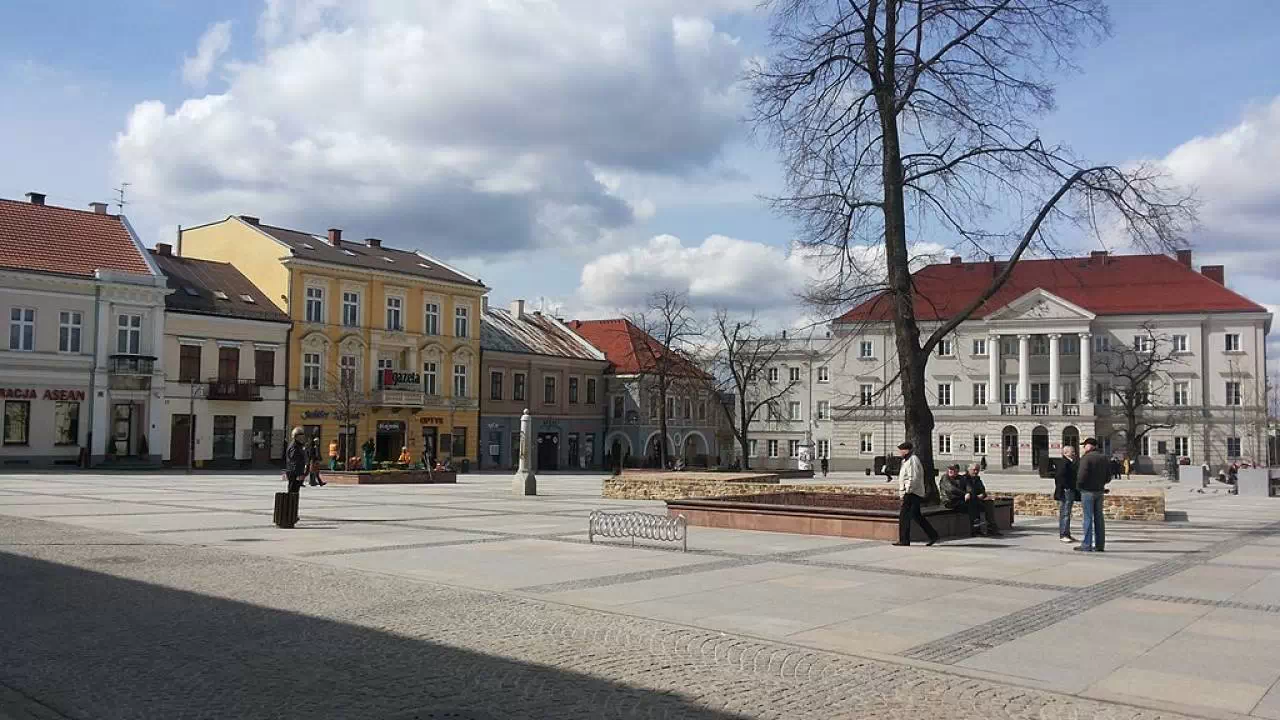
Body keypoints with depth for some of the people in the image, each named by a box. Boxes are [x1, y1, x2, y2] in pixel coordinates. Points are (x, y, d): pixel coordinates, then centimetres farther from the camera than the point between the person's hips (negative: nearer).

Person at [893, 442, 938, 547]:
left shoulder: (912, 460, -14)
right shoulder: (907, 460, 19)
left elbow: (913, 478, -22)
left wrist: (907, 491, -20)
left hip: (911, 494, -11)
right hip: (911, 493, 11)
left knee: (904, 516, -8)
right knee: (916, 516, 15)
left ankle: (904, 540, -5)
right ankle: (933, 535, 18)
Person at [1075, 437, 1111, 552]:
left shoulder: (1086, 458, -13)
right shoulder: (1104, 458, 11)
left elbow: (1082, 475, -21)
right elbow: (1108, 477, 12)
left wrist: (1078, 486, -5)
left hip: (1088, 491, -7)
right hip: (1100, 491, 7)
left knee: (1088, 518, -5)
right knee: (1098, 518, 10)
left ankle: (1086, 545, -4)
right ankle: (1100, 545, 13)